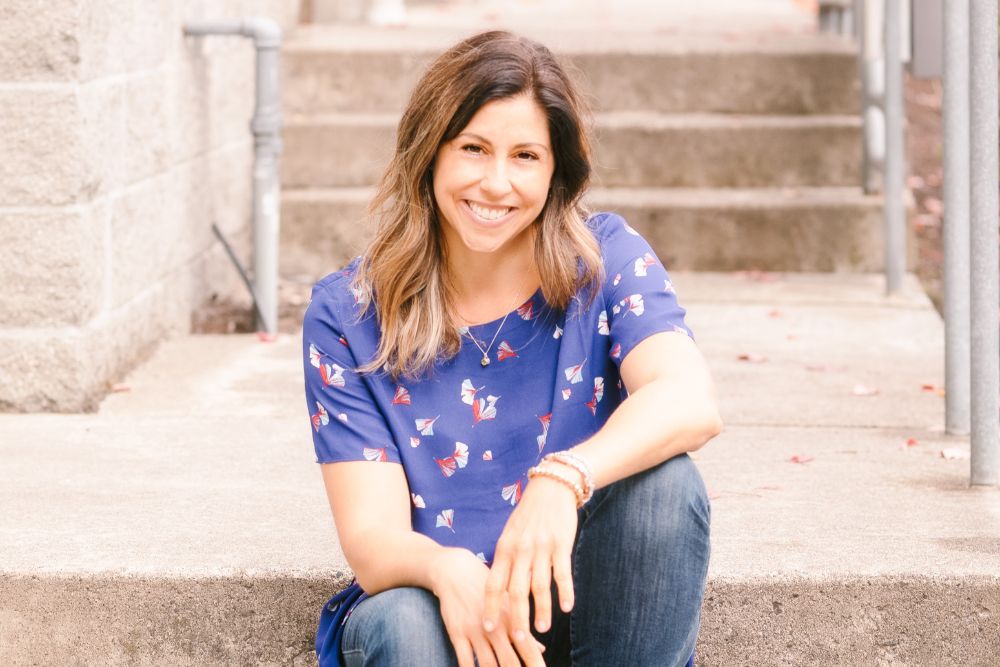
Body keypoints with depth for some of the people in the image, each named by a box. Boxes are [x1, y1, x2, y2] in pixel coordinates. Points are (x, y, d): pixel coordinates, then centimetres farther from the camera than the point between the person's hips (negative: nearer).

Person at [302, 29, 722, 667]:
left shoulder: (608, 260, -6)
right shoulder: (348, 315, -6)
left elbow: (692, 402, -27)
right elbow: (370, 539, -14)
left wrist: (563, 479, -47)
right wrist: (445, 570, -40)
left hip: (573, 602, 1)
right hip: (433, 602, -1)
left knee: (664, 479, -28)